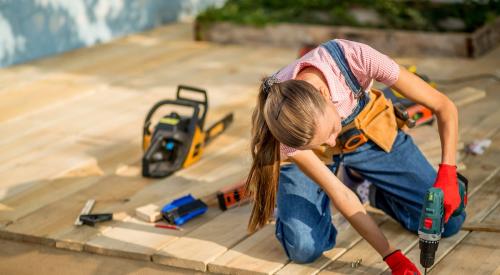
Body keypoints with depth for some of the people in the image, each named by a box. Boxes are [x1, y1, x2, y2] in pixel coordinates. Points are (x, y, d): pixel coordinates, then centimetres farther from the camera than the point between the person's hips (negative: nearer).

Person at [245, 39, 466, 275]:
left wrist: (447, 174, -43)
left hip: (370, 130, 2)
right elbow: (339, 194, -27)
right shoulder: (285, 121, -37)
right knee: (304, 249, -21)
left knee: (449, 221, -6)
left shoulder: (355, 58, -40)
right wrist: (391, 256, -28)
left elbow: (444, 107, -30)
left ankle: (377, 192, 21)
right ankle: (282, 200, 12)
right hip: (306, 155, -1)